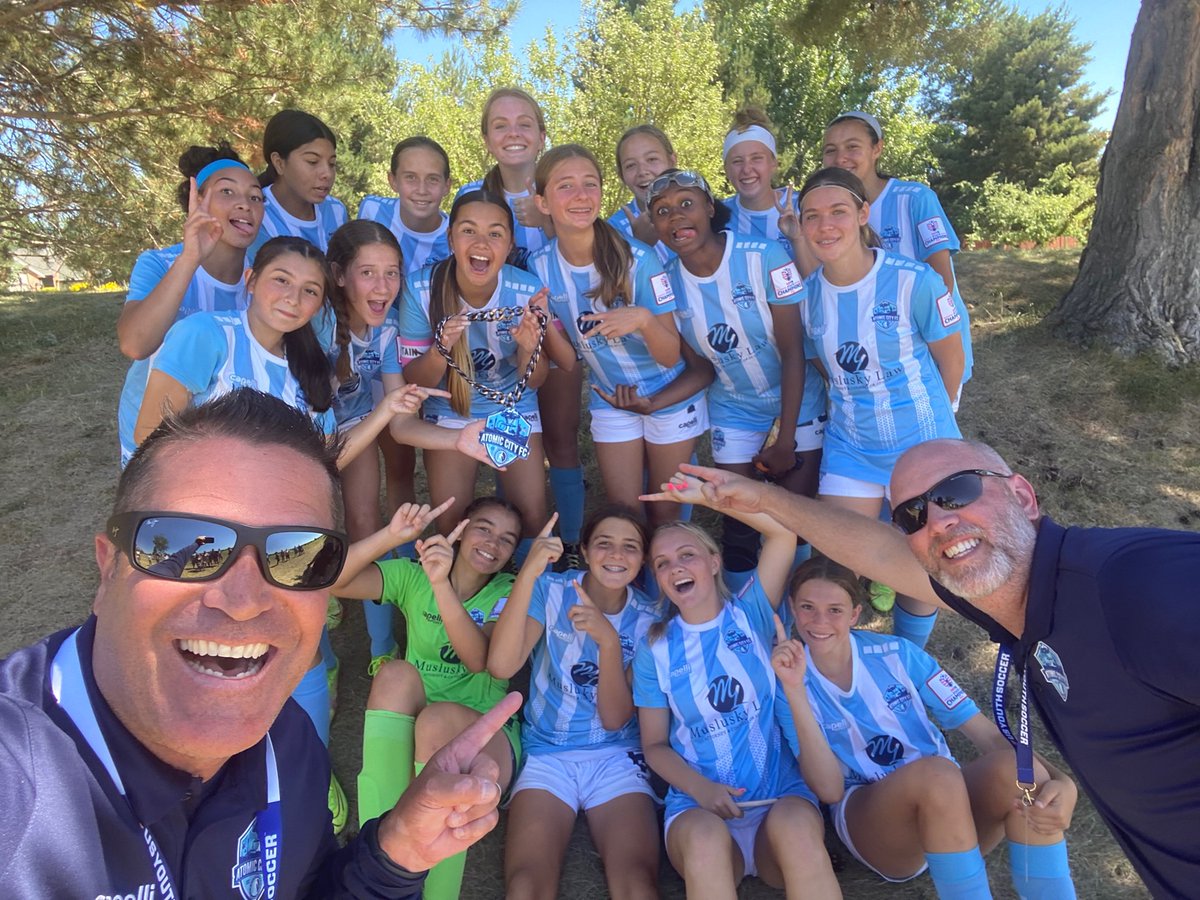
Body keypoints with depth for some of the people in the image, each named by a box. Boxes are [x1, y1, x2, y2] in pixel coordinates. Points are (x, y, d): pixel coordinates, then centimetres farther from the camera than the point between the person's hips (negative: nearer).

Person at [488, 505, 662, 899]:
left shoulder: (648, 620, -1)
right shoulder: (551, 590, -5)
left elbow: (615, 719, -8)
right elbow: (501, 666, -21)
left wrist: (609, 640, -24)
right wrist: (528, 573, -30)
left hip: (616, 757, 1)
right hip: (546, 753, 0)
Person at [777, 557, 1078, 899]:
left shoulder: (897, 653, -2)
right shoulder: (790, 681, -6)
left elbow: (987, 733, -8)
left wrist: (1060, 780, -27)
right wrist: (794, 690, -27)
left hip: (950, 806, 2)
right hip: (865, 818, -2)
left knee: (1014, 766, -29)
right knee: (936, 772, -35)